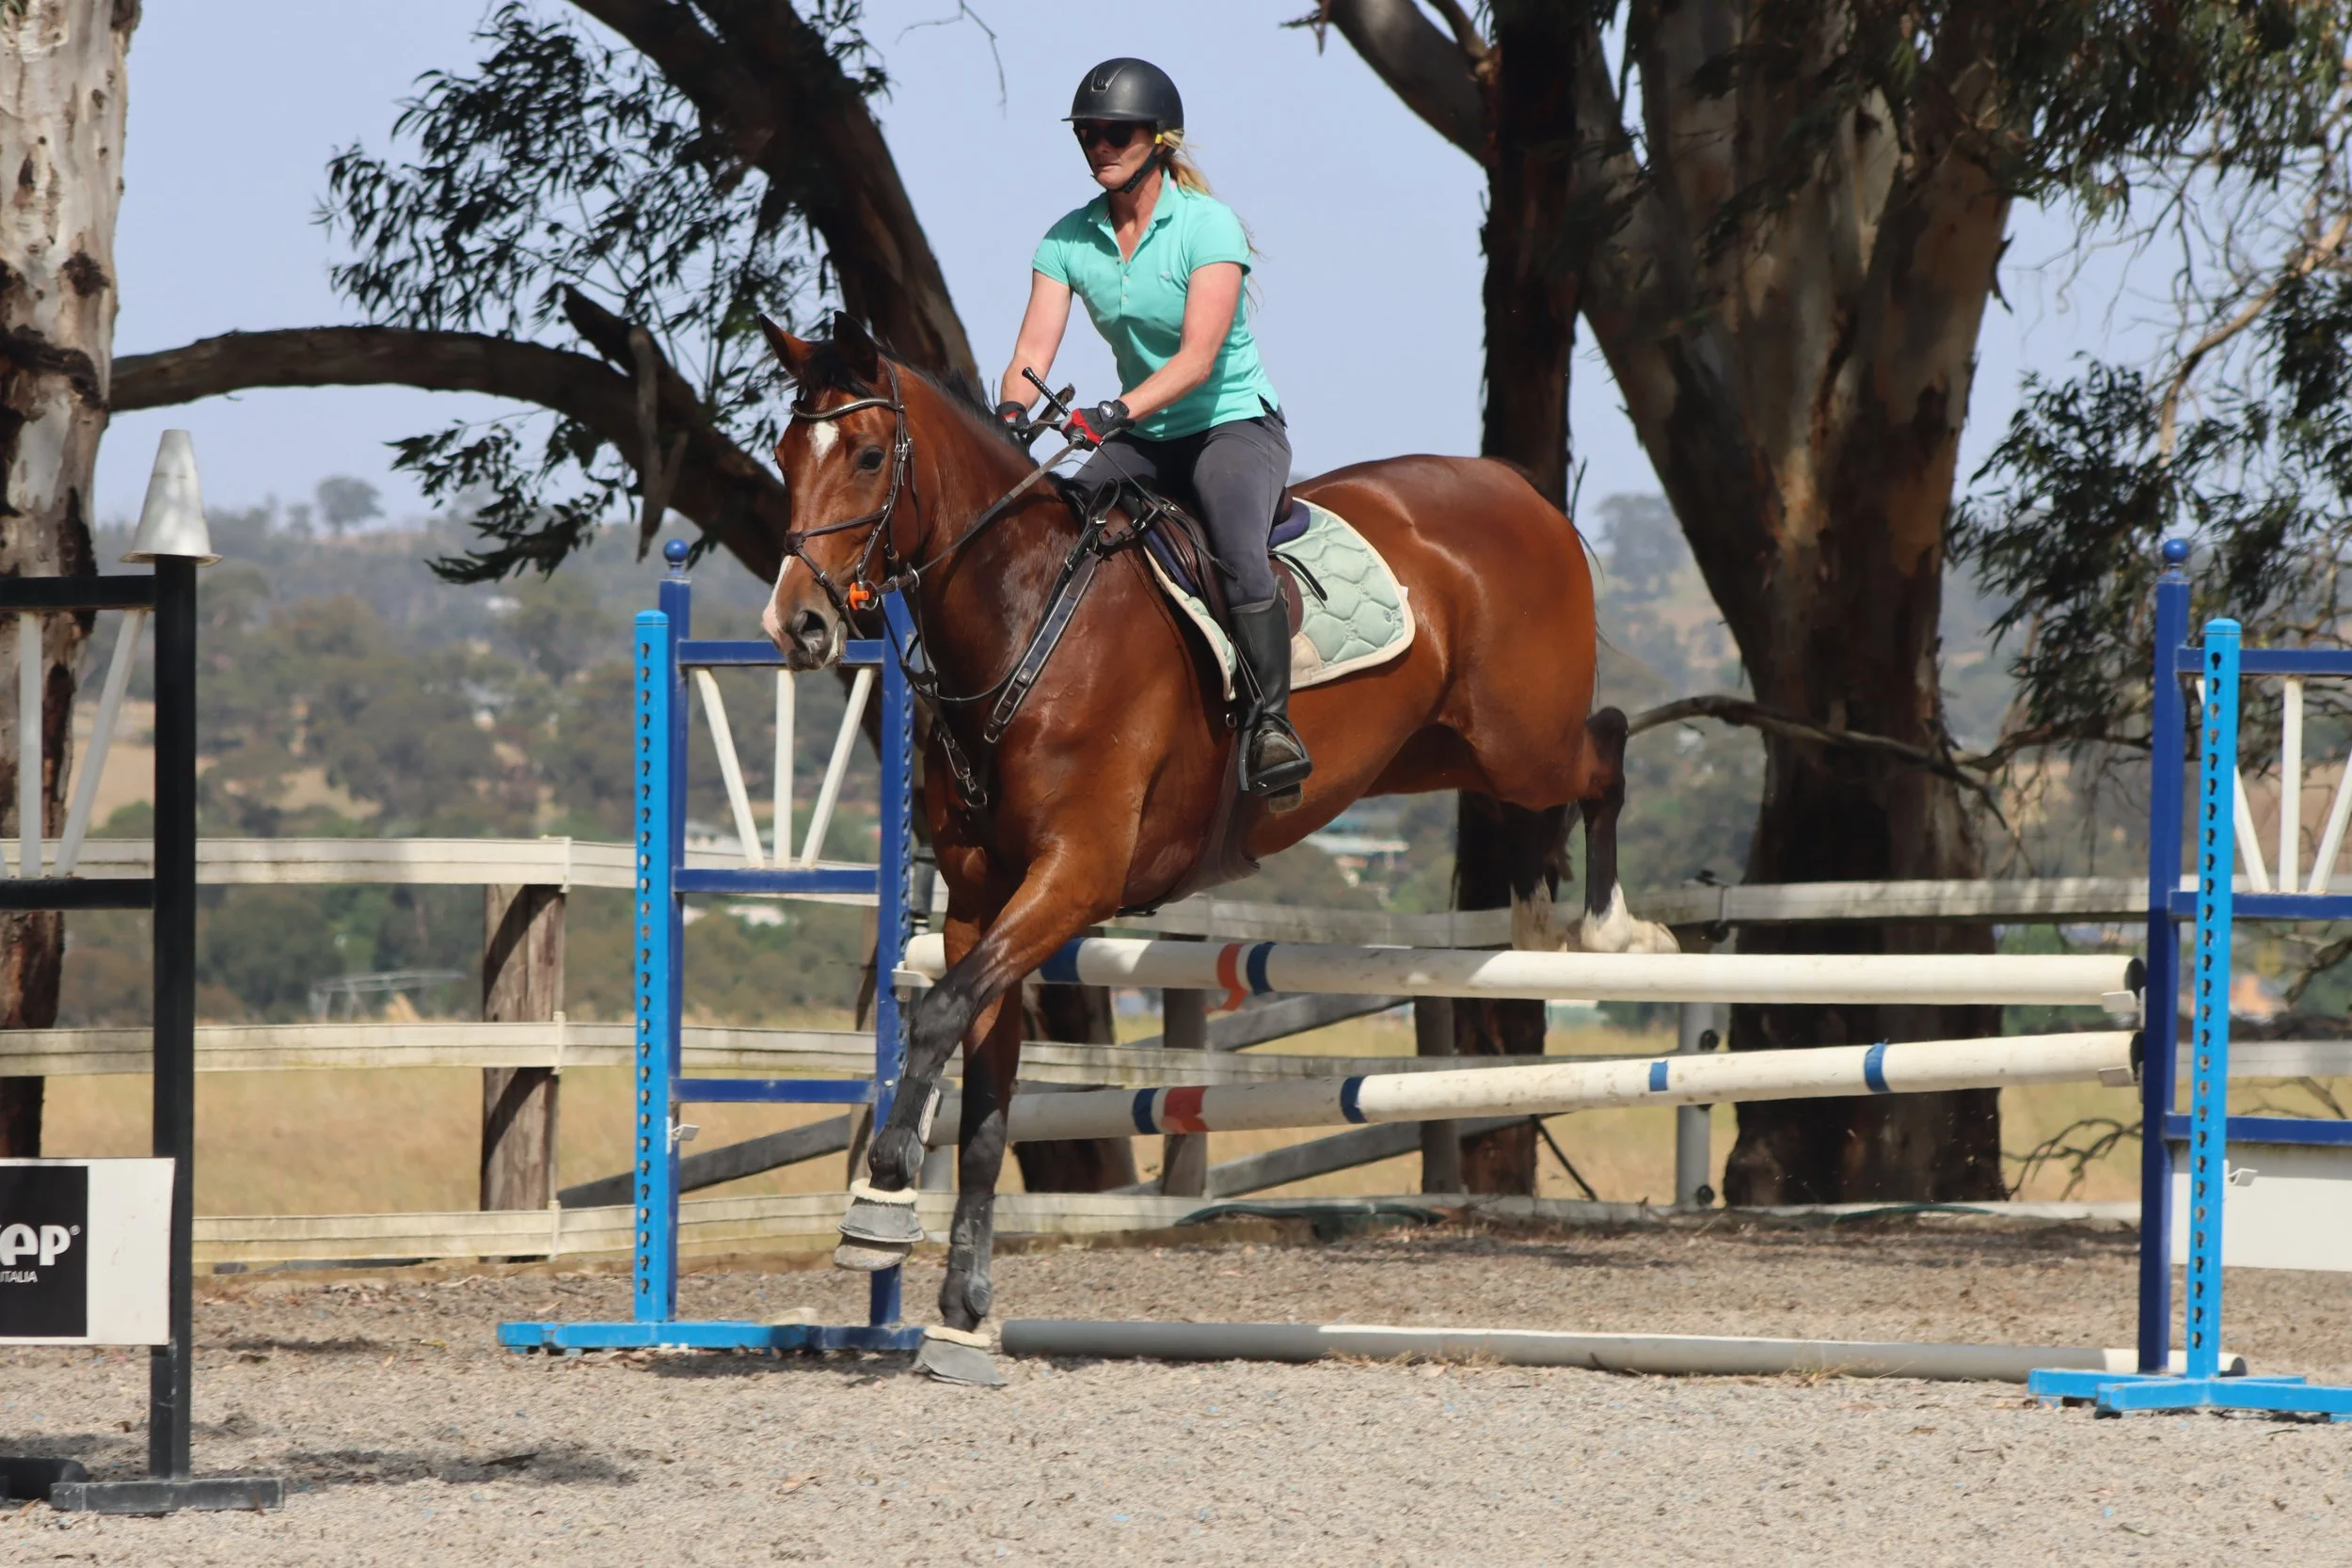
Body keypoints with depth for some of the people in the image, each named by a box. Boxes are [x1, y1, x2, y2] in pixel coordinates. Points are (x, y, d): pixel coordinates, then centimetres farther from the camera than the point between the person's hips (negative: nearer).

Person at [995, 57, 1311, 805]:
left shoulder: (1207, 225, -15)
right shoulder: (1069, 240, 1)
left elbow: (1199, 355, -25)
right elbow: (1036, 346, -9)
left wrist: (1118, 412, -40)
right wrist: (1012, 412, -31)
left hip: (1234, 424, -6)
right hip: (1142, 441, 6)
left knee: (1240, 556, -33)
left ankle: (1271, 723, -26)